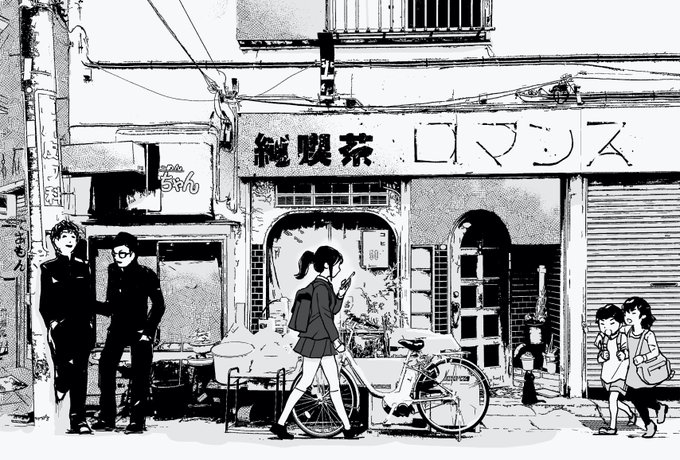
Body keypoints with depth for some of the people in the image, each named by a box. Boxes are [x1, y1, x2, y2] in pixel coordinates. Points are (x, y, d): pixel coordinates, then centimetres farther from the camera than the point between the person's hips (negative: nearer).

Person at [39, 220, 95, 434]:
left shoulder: (82, 267, 16)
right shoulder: (47, 268, 8)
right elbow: (43, 303, 6)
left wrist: (91, 323, 5)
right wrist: (52, 323, -6)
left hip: (82, 325, 2)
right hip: (59, 325, -2)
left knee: (81, 370, -3)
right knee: (68, 364, -22)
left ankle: (78, 419, -1)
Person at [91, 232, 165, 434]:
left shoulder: (146, 275, -8)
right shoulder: (113, 272, 6)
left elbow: (159, 305, -5)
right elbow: (110, 307, 12)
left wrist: (148, 331, -10)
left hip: (139, 331, -4)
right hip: (117, 329, 5)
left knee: (139, 377, -3)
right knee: (105, 368, -3)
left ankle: (137, 421, 3)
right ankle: (106, 419, 6)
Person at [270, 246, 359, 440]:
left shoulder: (325, 285, 12)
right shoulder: (321, 287, -18)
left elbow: (334, 309, 19)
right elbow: (325, 316, -19)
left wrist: (341, 292, 6)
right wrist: (336, 340, -14)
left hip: (323, 341, 10)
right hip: (315, 341, -10)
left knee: (334, 383, 10)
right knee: (305, 382, -2)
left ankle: (347, 427, 15)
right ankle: (279, 424, 7)